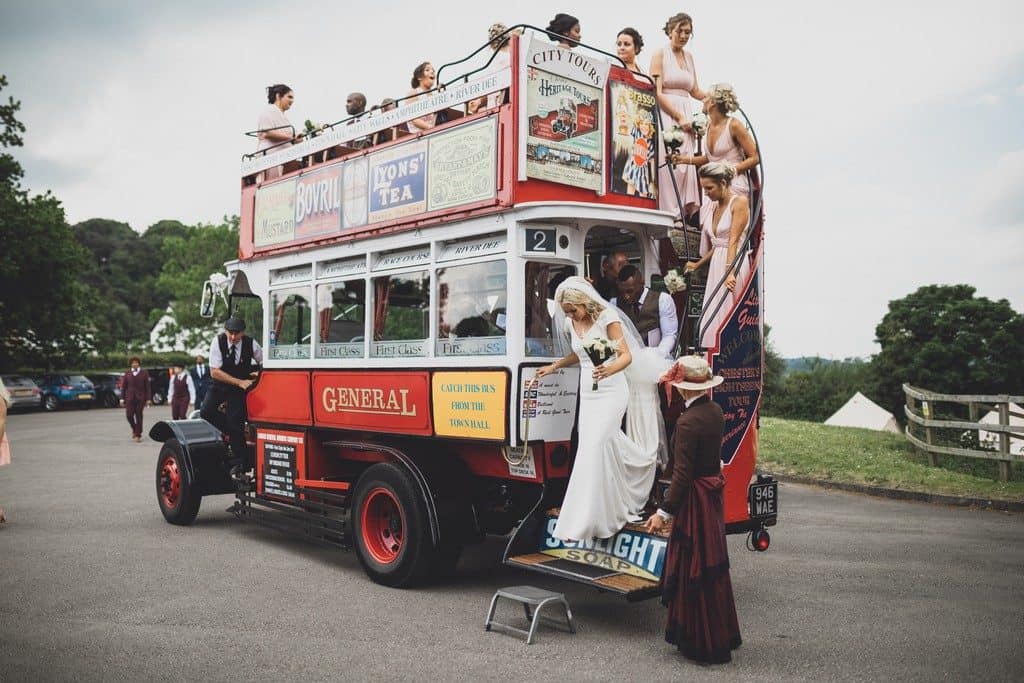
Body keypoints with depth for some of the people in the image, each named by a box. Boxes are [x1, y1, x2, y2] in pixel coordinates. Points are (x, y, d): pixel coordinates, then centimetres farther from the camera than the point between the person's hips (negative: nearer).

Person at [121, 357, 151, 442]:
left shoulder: (144, 373, 4)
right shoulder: (127, 374, 8)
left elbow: (147, 387, 2)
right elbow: (123, 386, 9)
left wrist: (148, 399, -3)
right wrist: (122, 398, 3)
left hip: (140, 398, -1)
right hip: (130, 398, 1)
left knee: (139, 416, 0)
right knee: (129, 415, -5)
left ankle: (138, 435, 7)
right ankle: (134, 429, 23)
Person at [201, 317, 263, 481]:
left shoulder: (251, 344, -15)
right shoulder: (217, 341, -17)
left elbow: (264, 362, 5)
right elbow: (215, 372, -19)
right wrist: (239, 382, -23)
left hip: (241, 387, -2)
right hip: (221, 384, 2)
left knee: (235, 422, -11)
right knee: (207, 413, -18)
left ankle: (237, 465, -2)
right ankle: (234, 432, 4)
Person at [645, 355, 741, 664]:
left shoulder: (688, 421, -23)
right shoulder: (715, 411, 2)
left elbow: (682, 474, -24)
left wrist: (664, 512, -19)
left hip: (695, 500, -9)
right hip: (714, 496, 9)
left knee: (694, 571, 3)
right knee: (712, 568, 20)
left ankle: (703, 644, 15)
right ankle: (721, 635, 33)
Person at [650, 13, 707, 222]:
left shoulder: (689, 56, 20)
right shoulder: (660, 54, 1)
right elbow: (657, 93, -9)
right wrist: (679, 117, -14)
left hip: (686, 115, 6)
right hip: (666, 115, -6)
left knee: (687, 164, -2)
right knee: (669, 164, -14)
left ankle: (685, 211, -2)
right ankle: (669, 212, -13)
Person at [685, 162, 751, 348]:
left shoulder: (739, 202, -7)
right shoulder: (710, 207, 14)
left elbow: (733, 240, -16)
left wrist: (729, 272, -23)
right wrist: (697, 265, 21)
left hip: (734, 264, -7)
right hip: (716, 266, 8)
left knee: (727, 317, -10)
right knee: (711, 318, 2)